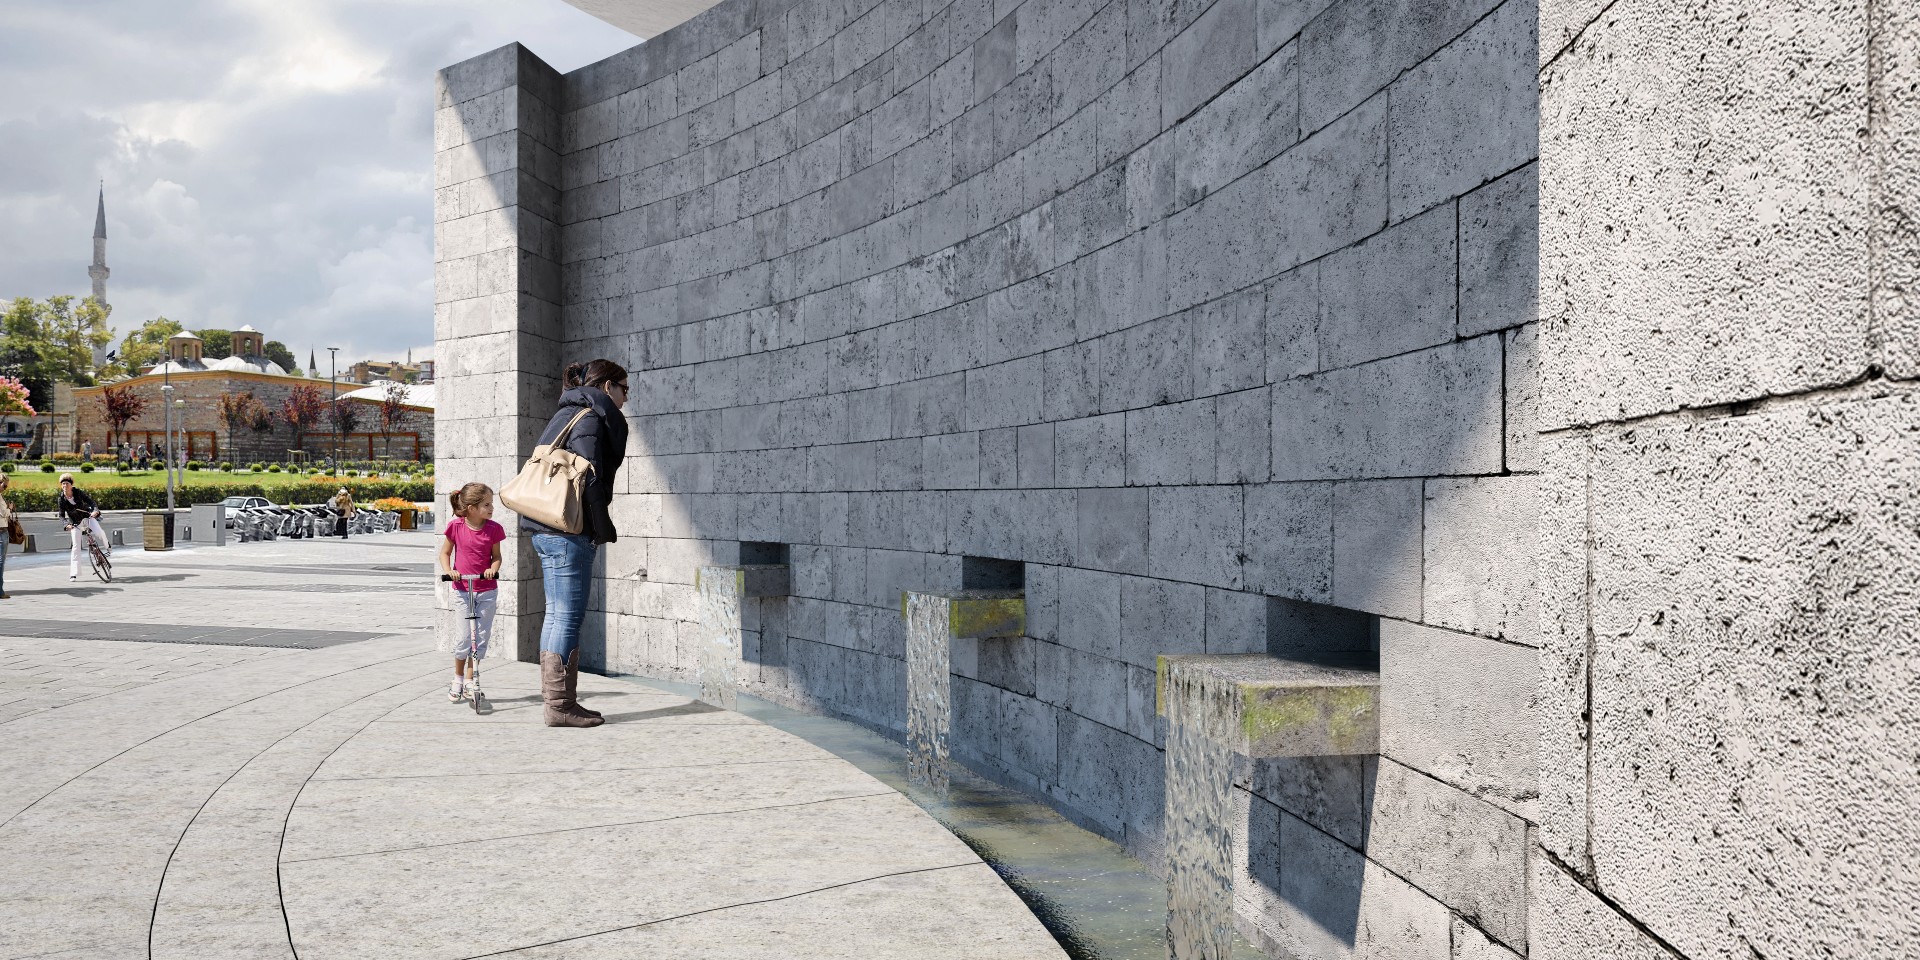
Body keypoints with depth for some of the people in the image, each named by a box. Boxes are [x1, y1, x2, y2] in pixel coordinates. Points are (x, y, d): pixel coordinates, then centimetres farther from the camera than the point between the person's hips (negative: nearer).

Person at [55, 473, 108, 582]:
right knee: (76, 546, -6)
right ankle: (73, 574, -2)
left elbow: (89, 501, -14)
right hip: (76, 523, 1)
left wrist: (95, 510, -36)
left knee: (99, 533, -29)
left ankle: (107, 547, 6)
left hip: (87, 516, -1)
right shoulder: (61, 499, -10)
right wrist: (67, 524, -27)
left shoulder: (78, 492, -12)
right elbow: (61, 515, -7)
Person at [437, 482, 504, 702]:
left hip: (487, 590, 1)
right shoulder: (456, 526, -7)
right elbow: (445, 553, 4)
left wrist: (493, 568, -16)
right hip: (462, 589, -1)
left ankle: (470, 680, 17)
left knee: (481, 636, 2)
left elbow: (496, 556, 5)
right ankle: (458, 679, 17)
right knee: (463, 637, -4)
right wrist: (448, 570, -13)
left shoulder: (493, 529, -5)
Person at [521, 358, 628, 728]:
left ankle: (555, 699, 17)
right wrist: (602, 530, -9)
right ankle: (560, 705, -3)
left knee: (556, 614, 12)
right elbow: (590, 481, -18)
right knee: (568, 617, -6)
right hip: (569, 531, -10)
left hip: (546, 529, 10)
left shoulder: (566, 414, 20)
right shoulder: (591, 420, -9)